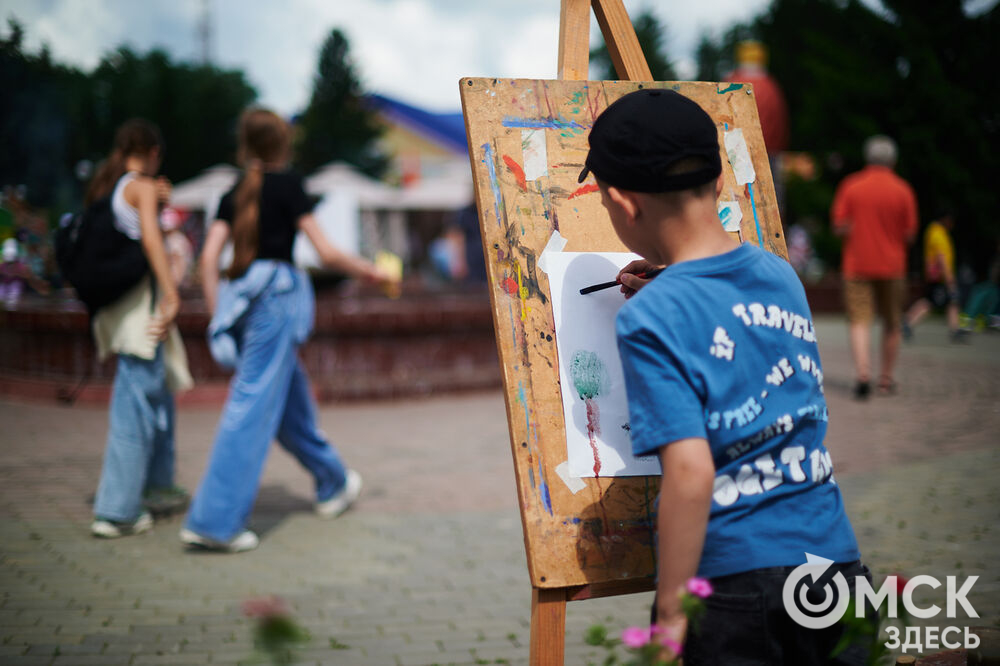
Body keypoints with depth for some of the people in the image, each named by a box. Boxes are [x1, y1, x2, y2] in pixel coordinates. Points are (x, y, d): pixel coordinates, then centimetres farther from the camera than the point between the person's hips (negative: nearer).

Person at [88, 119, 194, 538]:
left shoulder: (104, 188, 15)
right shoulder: (143, 186, -8)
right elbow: (150, 237, -23)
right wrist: (171, 295, -26)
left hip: (114, 302, 9)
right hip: (139, 301, -9)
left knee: (158, 394, 21)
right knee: (136, 404, -5)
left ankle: (156, 487, 31)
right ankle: (116, 511, -4)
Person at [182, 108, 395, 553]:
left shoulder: (235, 193, 13)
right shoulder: (287, 183, -3)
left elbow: (209, 258, 5)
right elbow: (326, 253, -5)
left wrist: (217, 313, 11)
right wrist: (367, 271, 9)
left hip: (240, 296, 7)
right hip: (277, 294, -7)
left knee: (292, 399, 19)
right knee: (253, 405, -8)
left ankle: (334, 486, 36)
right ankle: (214, 522, -10)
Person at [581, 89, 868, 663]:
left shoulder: (650, 319, -16)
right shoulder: (783, 277, 4)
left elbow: (690, 472, -23)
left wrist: (671, 616, -16)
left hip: (732, 581, -5)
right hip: (834, 558, 6)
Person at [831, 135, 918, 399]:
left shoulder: (850, 186, -2)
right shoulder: (903, 190, -2)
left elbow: (839, 227, -5)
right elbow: (909, 234, -2)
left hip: (857, 265, -1)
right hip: (892, 266, 1)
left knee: (859, 321, -4)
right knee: (892, 323, 13)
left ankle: (862, 373, -23)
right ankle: (886, 378, 19)